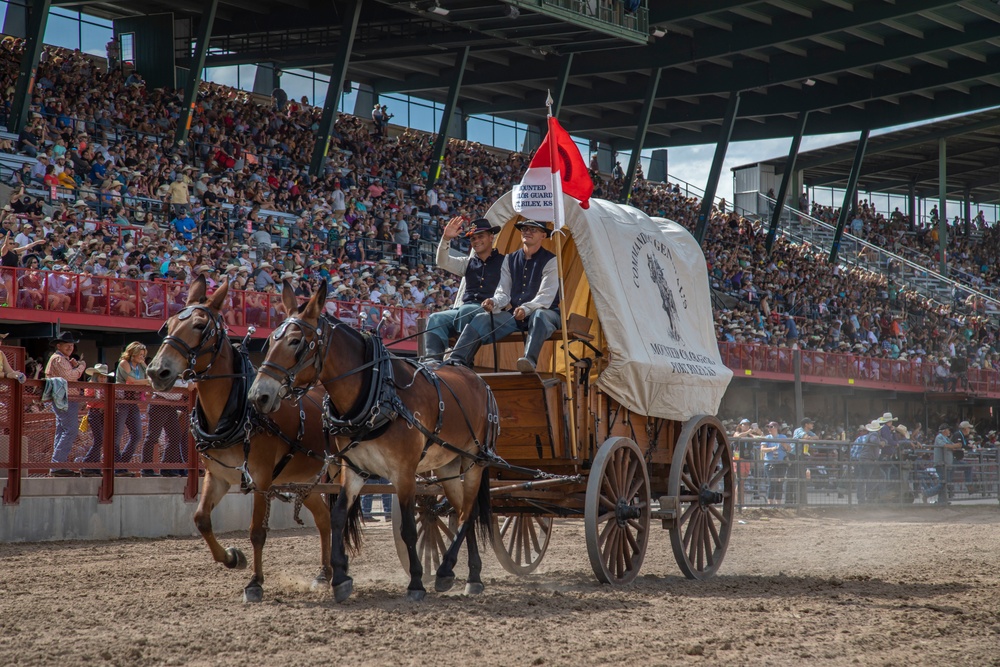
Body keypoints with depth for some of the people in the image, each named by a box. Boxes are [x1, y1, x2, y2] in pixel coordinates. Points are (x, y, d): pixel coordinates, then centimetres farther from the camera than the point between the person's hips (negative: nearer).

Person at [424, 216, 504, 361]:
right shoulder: (468, 262, 26)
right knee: (435, 318, -22)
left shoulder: (503, 262, 10)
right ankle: (432, 359, -36)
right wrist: (446, 239, -4)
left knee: (465, 311, -37)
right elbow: (443, 262, 11)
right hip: (463, 309, 5)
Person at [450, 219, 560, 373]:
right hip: (515, 315, 5)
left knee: (539, 315, -41)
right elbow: (503, 293, 6)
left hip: (544, 313, -5)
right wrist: (494, 303, -19)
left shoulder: (550, 261, -3)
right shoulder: (510, 260, 13)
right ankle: (457, 362, -29)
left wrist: (526, 308, -33)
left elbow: (546, 298, -14)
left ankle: (530, 360, -60)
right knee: (481, 320, -17)